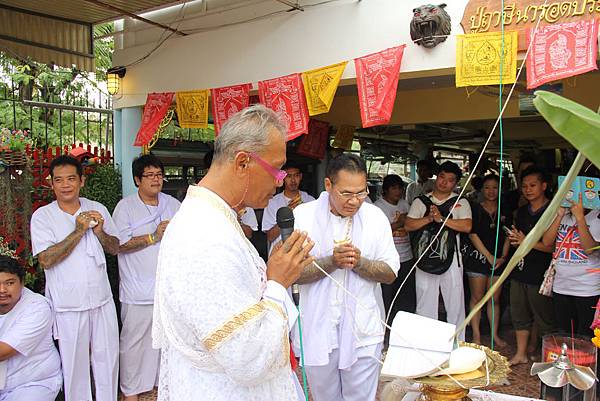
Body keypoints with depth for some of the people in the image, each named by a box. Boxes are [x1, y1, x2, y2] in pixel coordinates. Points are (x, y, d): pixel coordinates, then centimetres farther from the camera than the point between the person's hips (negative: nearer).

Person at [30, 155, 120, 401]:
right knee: (74, 363, 10)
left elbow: (115, 249, 7)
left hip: (102, 299, 3)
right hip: (68, 305, -3)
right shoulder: (42, 216, -6)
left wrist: (99, 232, -12)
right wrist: (79, 231, -19)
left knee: (108, 358, 14)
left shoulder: (97, 210, 4)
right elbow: (46, 259, -16)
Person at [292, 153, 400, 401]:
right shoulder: (303, 215, -7)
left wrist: (358, 262, -18)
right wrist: (332, 262, -23)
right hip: (317, 331, 0)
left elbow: (390, 274, -1)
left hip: (363, 331, 1)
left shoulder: (375, 217, -1)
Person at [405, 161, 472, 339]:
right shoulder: (421, 201, 8)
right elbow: (408, 225, -2)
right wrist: (429, 218, -15)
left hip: (451, 259, -1)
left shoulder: (461, 202, 6)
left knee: (455, 304, 7)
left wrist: (442, 218, -16)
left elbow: (467, 226, -10)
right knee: (425, 305, 9)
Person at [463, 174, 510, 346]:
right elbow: (473, 235, -7)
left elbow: (508, 237, 9)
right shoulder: (475, 209, -1)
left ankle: (495, 335, 21)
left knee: (495, 299, 9)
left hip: (498, 261, 3)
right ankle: (476, 335, 10)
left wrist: (503, 257, -4)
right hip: (477, 259, -3)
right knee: (477, 297, 1)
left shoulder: (505, 213, 10)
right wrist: (489, 257, -10)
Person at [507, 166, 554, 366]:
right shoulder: (522, 211, 13)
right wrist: (515, 239, 2)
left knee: (542, 316, 8)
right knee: (519, 314, 12)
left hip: (541, 273, -6)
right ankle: (521, 353, 22)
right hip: (519, 270, 7)